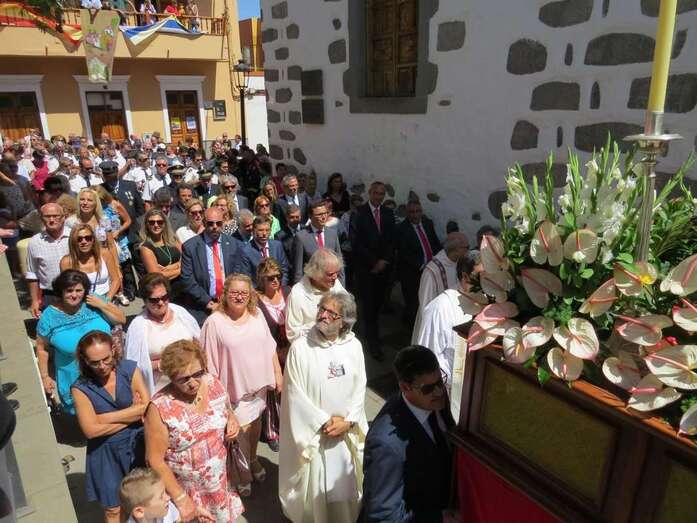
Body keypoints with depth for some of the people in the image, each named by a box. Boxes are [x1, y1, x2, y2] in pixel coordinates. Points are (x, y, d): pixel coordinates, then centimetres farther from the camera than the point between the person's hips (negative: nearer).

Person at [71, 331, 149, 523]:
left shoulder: (129, 369, -10)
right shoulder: (81, 388, -12)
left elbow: (147, 408, -16)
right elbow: (91, 430, -18)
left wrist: (104, 417, -16)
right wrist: (132, 415, -16)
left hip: (138, 444, 1)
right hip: (107, 452, 0)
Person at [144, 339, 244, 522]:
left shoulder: (213, 384, -11)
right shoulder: (160, 408, -23)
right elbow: (155, 461, -17)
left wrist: (233, 422, -13)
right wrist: (181, 499, -18)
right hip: (184, 490, -4)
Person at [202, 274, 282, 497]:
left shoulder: (257, 314, -2)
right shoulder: (214, 322, -17)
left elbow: (270, 346, 6)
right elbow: (210, 361, -12)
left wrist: (278, 373, 6)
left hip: (259, 383, 5)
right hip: (234, 386, -4)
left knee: (255, 422, 20)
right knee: (241, 428, 3)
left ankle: (253, 458, 47)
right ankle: (243, 470, 30)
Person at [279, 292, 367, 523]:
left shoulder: (354, 345, -7)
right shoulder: (300, 347, -15)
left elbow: (360, 387, -1)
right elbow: (295, 393, -13)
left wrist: (348, 421, -9)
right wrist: (324, 422, -12)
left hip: (347, 431, 3)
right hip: (313, 431, -3)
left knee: (345, 483, 19)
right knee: (314, 485, 12)